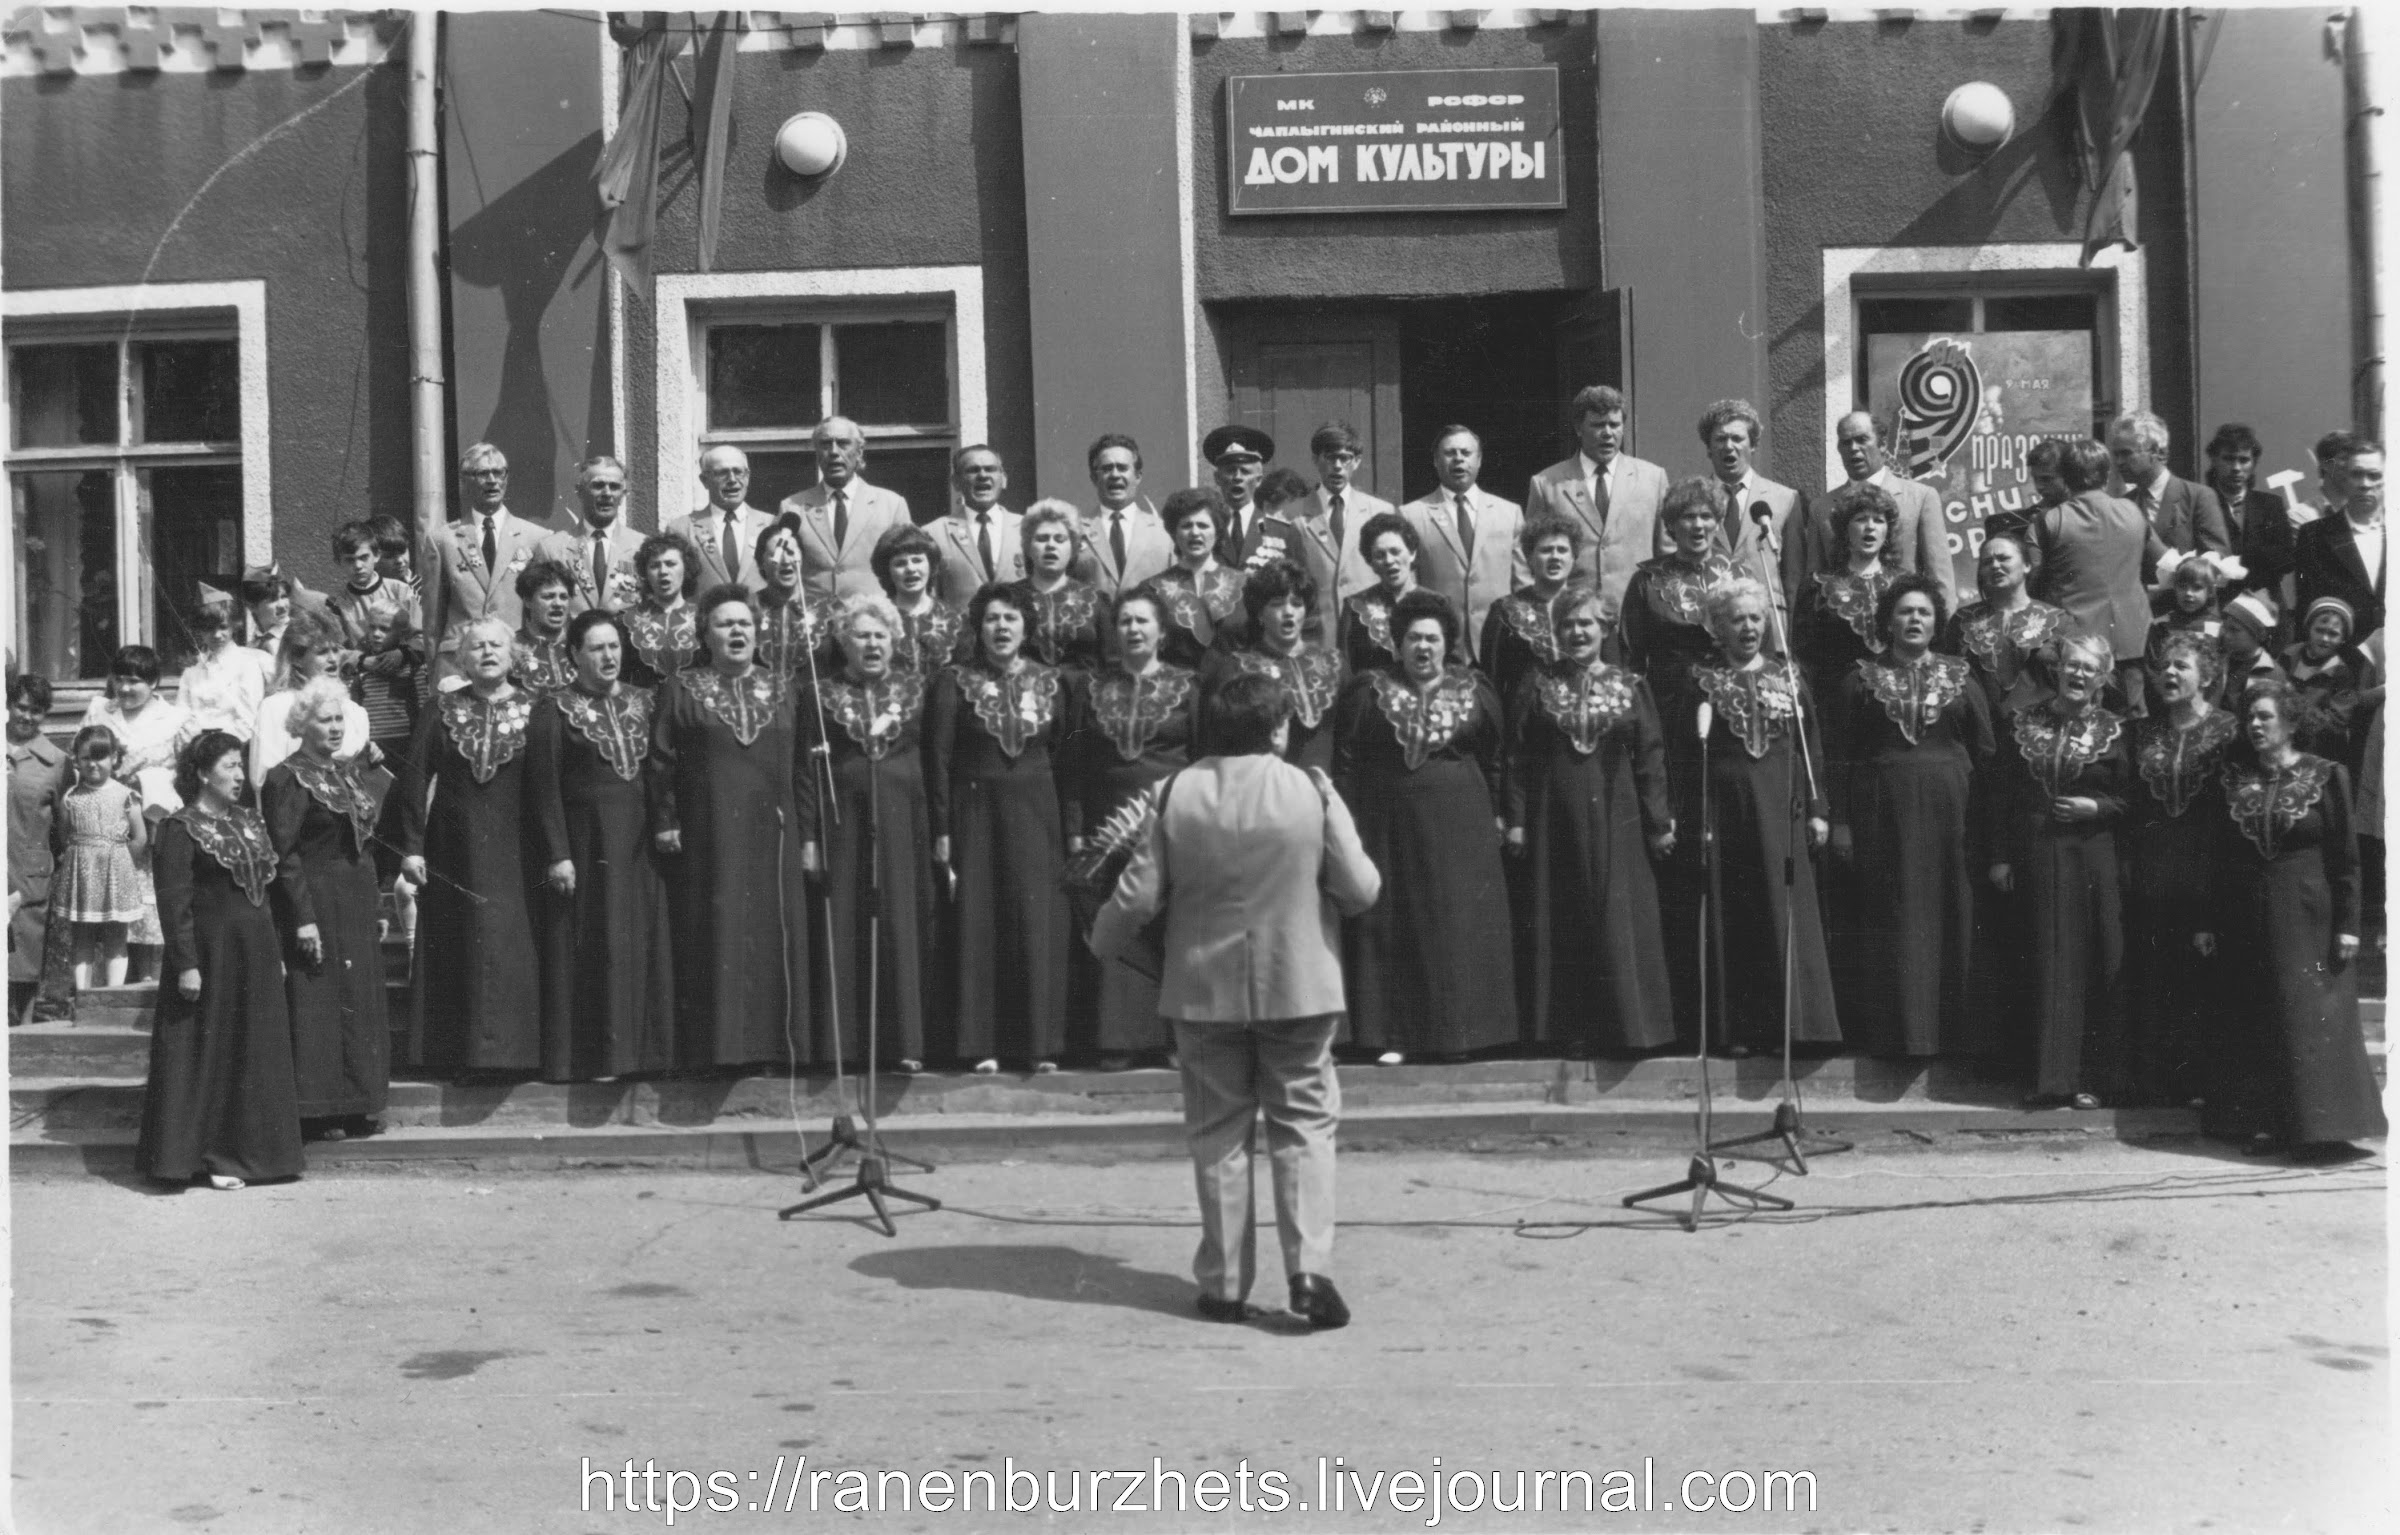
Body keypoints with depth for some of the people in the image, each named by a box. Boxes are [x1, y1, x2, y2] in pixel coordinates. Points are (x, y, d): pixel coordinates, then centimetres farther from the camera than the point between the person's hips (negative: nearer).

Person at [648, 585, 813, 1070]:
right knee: (715, 939, -3)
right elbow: (660, 760, 0)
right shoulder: (683, 689, 3)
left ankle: (774, 1044, 10)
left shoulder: (778, 691, 12)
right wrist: (665, 822, -8)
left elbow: (798, 766, 12)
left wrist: (804, 831, 7)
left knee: (773, 936, 3)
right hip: (708, 838, -3)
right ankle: (716, 1046, 1)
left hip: (771, 838, 3)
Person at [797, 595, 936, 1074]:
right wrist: (808, 837, -4)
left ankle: (906, 1042, 5)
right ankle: (847, 1044, 5)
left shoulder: (916, 688, 8)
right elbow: (808, 770, 3)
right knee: (846, 931, 0)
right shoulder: (823, 694, 5)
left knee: (903, 927, 1)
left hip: (904, 824, 1)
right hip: (843, 824, 0)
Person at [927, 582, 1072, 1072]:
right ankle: (982, 1044, 5)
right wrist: (942, 830, -7)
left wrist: (1072, 828, 2)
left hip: (1036, 816, 2)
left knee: (1039, 925, 0)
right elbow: (938, 759, -2)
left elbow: (1066, 757, 6)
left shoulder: (1050, 683, 6)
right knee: (978, 925, -1)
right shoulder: (955, 682, -1)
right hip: (975, 815, -2)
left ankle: (1040, 1043, 7)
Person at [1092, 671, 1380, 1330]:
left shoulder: (1178, 794, -6)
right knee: (1304, 1125, 8)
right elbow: (1362, 890, -6)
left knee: (1218, 1134, 11)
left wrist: (1101, 944, 15)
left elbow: (1138, 895, -4)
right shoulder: (1312, 790, -9)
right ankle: (1309, 1270, -3)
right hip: (1299, 987, -1)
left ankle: (1223, 1285, 15)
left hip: (1205, 992, 2)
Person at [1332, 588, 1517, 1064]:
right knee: (1390, 926, -1)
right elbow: (1345, 763, 1)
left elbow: (1495, 758, 10)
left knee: (1458, 925, 1)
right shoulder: (1369, 692, 2)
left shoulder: (1475, 691, 5)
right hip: (1388, 825, -1)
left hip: (1460, 828, 1)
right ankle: (1394, 1034, 4)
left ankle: (1457, 1029, 11)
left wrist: (1497, 814, 6)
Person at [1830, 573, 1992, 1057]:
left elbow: (1986, 751, 7)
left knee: (1948, 920, 2)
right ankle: (1895, 1034, 5)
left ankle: (1951, 1033, 11)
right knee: (1892, 923, -1)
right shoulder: (1862, 677, 5)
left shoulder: (1960, 677, 9)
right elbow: (1842, 755, 3)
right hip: (1882, 814, -1)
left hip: (1949, 812, 1)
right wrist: (1840, 821, -3)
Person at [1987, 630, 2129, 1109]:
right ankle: (2051, 1077, 5)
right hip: (2036, 858, 1)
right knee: (2046, 965, 2)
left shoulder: (2113, 731, 4)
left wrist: (2095, 807, -13)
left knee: (2094, 964, -1)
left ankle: (2089, 1078, 6)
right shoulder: (2027, 723, 8)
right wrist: (2000, 856, 2)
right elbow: (2002, 795, 7)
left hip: (2093, 858, -1)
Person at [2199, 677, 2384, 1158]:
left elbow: (2346, 857, -4)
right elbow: (2221, 857, 9)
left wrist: (2347, 925, -9)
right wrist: (2209, 922, 5)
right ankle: (2267, 1123, 12)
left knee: (2313, 1015, -5)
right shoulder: (2234, 779, 6)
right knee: (2255, 1020, 5)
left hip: (2308, 918, -4)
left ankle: (2321, 1127, -1)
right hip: (2247, 920, 4)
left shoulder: (2325, 776, -3)